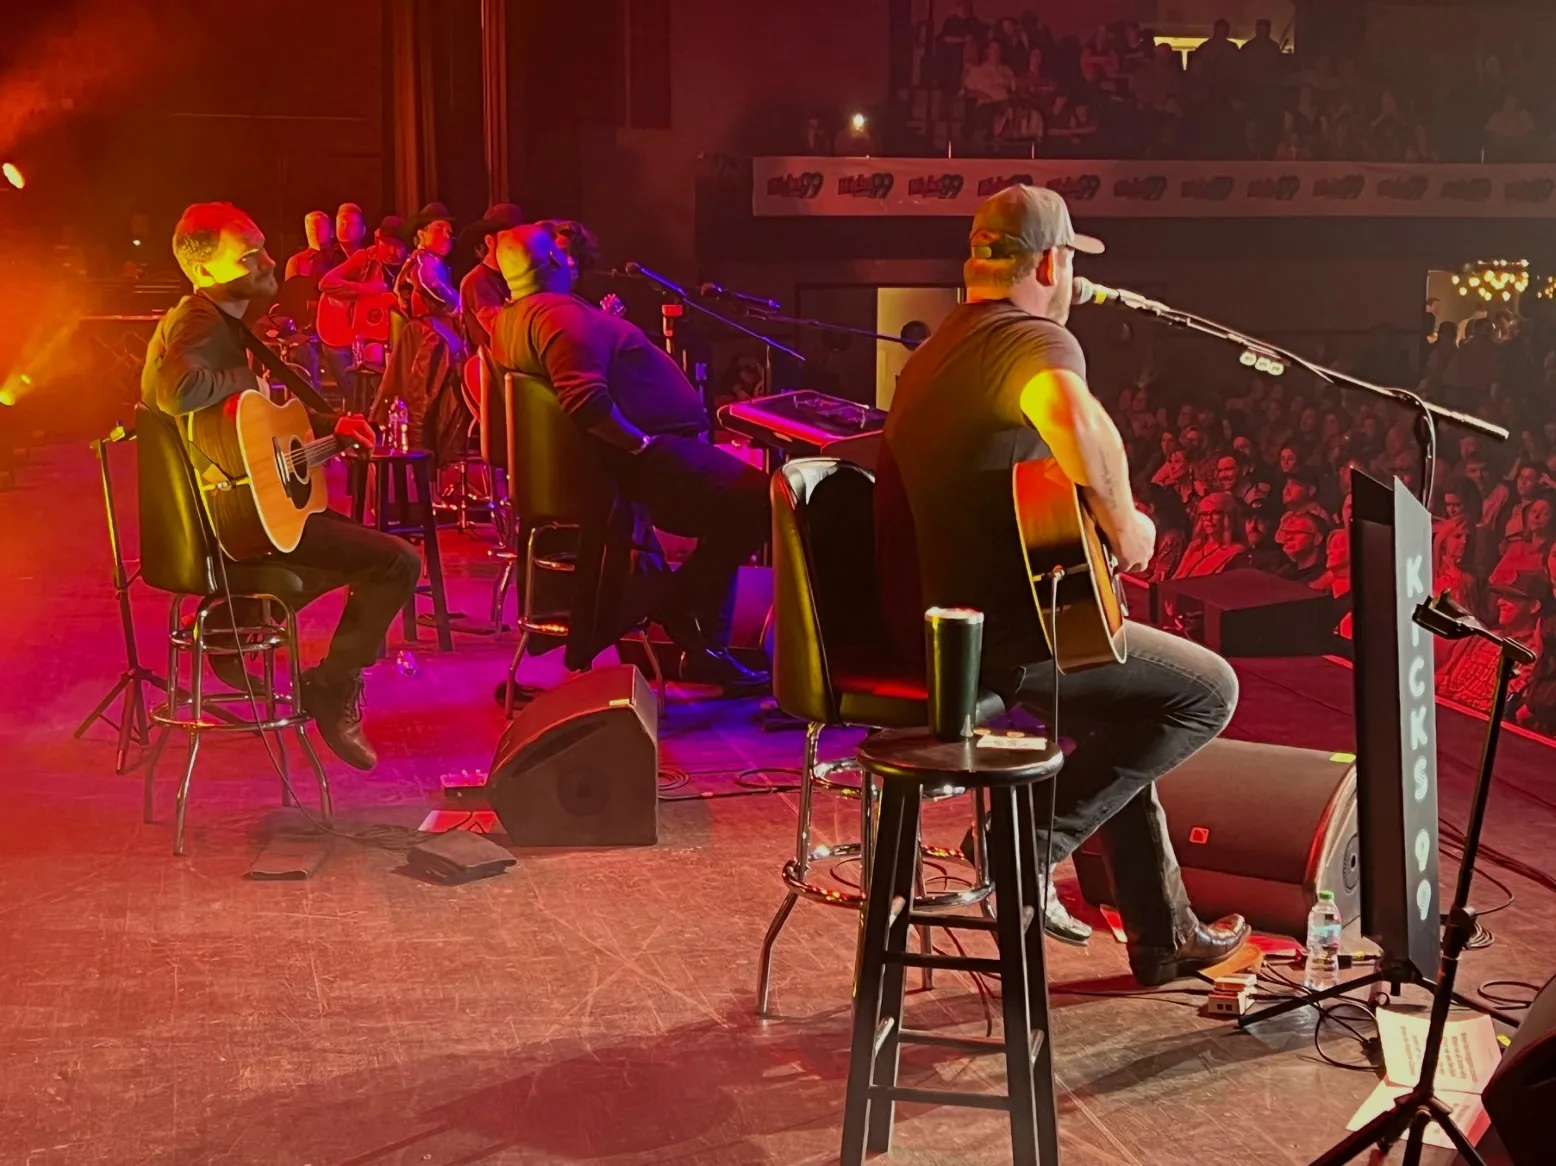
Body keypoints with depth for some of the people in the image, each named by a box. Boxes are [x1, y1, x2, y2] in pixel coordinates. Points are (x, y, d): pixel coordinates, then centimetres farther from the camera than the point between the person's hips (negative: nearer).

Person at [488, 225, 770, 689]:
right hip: (635, 461, -12)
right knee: (757, 498, -12)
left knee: (728, 505, 24)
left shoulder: (509, 322, 13)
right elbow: (585, 399, -35)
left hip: (605, 464, 12)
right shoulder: (561, 314, -20)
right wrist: (642, 443, -23)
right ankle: (676, 607, -2)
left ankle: (708, 648, 17)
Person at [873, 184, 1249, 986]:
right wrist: (1124, 525, -21)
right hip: (996, 634, -10)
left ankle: (1163, 936, 30)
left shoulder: (936, 349, 19)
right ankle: (1035, 837, -3)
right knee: (1207, 689, -2)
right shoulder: (1037, 337, -13)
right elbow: (1075, 423, -38)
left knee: (1127, 710, 28)